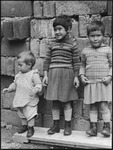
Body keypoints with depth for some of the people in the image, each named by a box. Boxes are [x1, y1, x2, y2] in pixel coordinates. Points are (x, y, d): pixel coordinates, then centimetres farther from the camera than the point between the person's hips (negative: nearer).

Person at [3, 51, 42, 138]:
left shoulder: (34, 74, -14)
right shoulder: (19, 75, 7)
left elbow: (39, 84, -17)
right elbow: (15, 84, 19)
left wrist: (35, 90, -34)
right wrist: (9, 89, 7)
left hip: (30, 100, -7)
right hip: (20, 100, 7)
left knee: (30, 114, -2)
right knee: (22, 114, 18)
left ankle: (31, 128, 14)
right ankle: (24, 126, 35)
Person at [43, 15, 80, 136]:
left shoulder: (72, 43, -1)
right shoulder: (52, 43, 7)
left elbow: (76, 61, 0)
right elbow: (47, 60, 9)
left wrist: (76, 76, -3)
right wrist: (45, 75, 4)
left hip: (67, 74, -3)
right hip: (53, 74, 3)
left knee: (66, 101, 5)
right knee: (54, 101, 8)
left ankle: (68, 125, 16)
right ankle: (56, 125, 20)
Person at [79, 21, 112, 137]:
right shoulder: (85, 51, 8)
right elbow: (82, 65, 18)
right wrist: (82, 75, 3)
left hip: (103, 83, -2)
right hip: (90, 83, 3)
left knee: (103, 105, -5)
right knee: (92, 106, 6)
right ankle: (93, 127, 12)